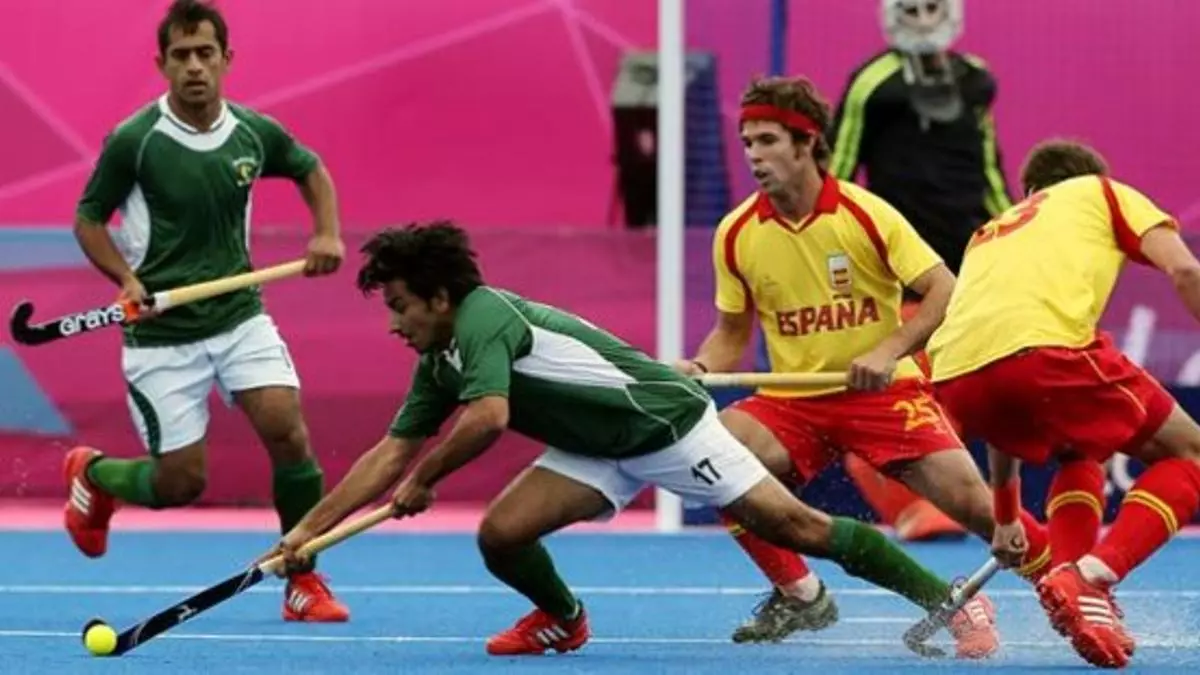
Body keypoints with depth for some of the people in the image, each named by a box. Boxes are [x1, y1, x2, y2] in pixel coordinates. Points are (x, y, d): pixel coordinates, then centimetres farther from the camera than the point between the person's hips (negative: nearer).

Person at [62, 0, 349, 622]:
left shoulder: (255, 133, -3)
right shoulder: (133, 141, -14)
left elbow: (311, 170, 18)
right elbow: (88, 219, -1)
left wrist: (327, 234, 2)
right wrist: (127, 279, -16)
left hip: (240, 317, 3)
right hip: (162, 333, -3)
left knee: (287, 430, -18)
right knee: (181, 483, 0)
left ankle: (304, 583, -1)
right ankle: (91, 474, 34)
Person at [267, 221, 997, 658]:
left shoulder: (485, 316, -23)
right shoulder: (438, 365, 6)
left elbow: (488, 418, -36)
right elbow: (390, 453, 10)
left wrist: (422, 482, -22)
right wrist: (308, 529, 6)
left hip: (666, 419, -8)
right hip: (603, 451, 8)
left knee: (795, 526, -11)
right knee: (502, 533, -8)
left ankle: (944, 599, -5)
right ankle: (563, 619, 22)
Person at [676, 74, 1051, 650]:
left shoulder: (864, 214, -11)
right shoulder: (736, 234, -1)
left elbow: (945, 293, -11)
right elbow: (732, 332, 12)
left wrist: (888, 352, -23)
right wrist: (700, 368, -9)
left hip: (884, 392, -3)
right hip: (791, 401, 3)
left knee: (969, 500, -19)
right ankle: (799, 596, -5)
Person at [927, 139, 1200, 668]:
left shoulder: (990, 236, 40)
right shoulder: (1101, 191, 28)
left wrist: (1006, 513, 47)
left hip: (954, 380, 6)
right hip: (1043, 346, -6)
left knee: (1082, 446, 35)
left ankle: (1076, 586, 18)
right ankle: (1088, 578, -12)